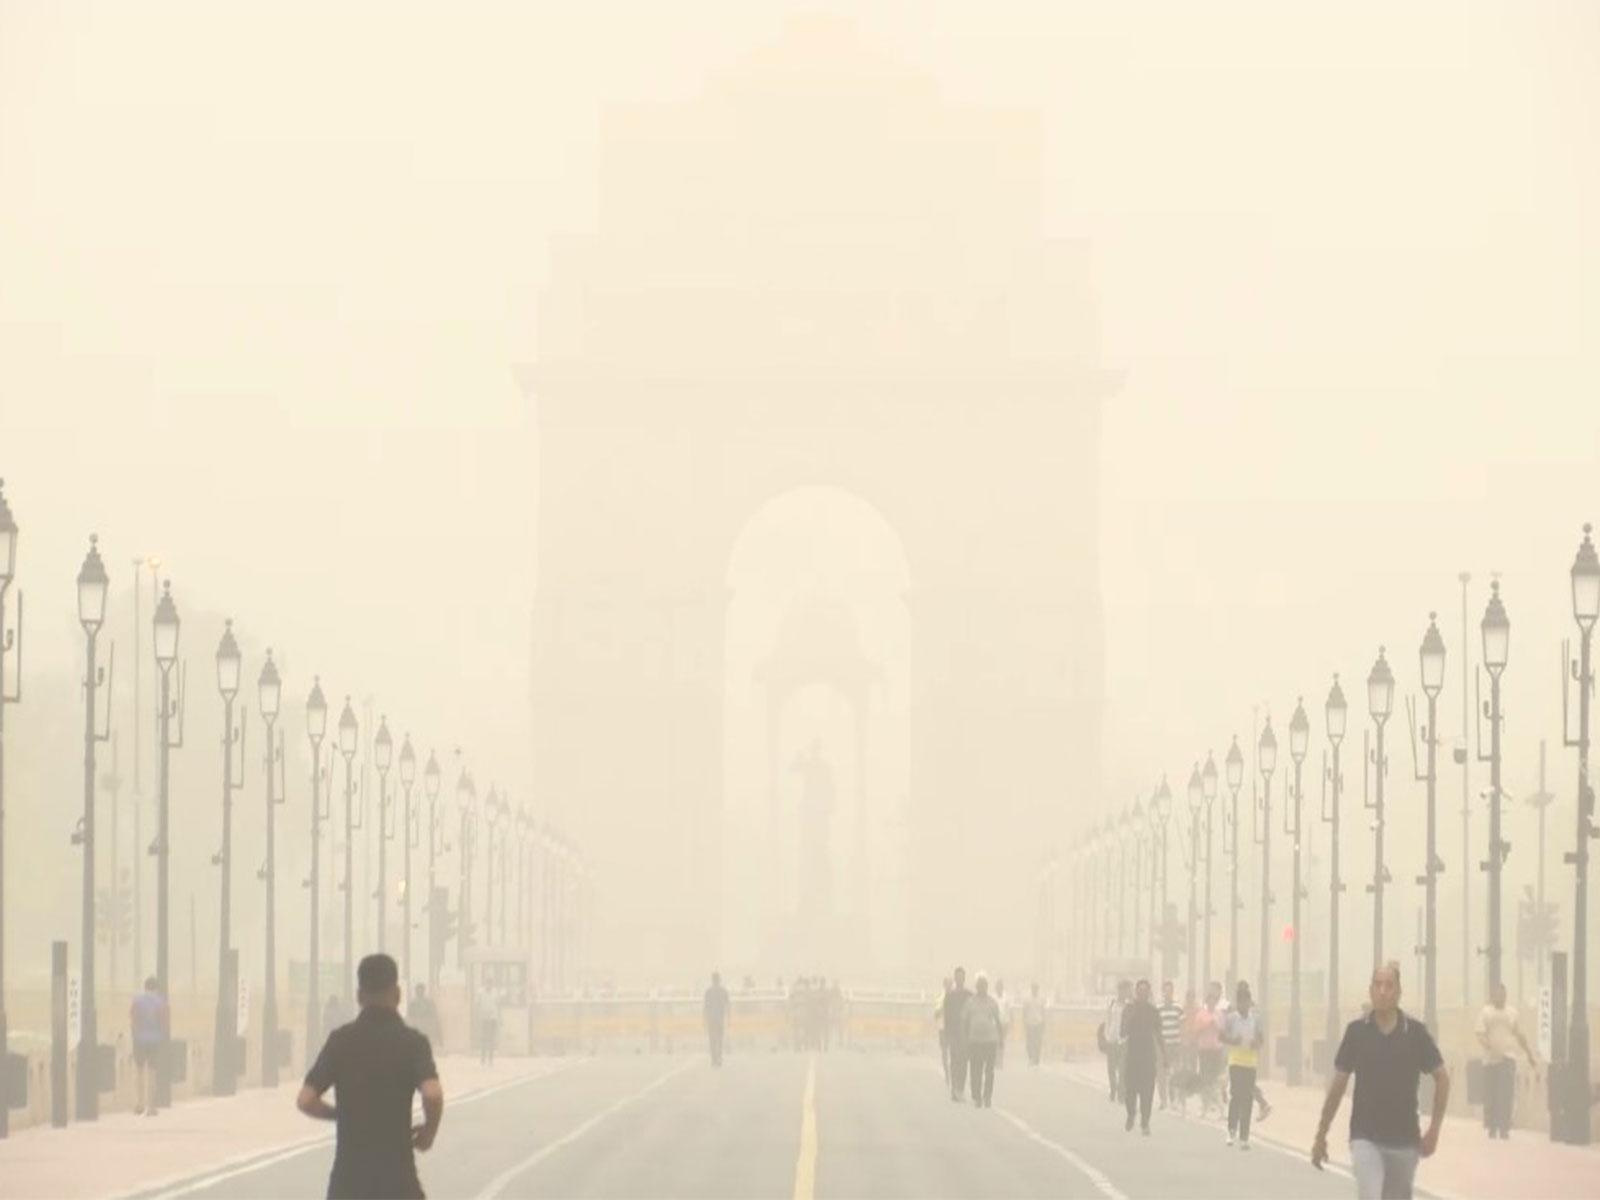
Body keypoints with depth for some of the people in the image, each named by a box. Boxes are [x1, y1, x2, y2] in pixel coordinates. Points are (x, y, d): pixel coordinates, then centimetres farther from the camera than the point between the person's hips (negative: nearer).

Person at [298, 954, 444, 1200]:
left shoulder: (341, 1039, 1)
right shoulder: (412, 1041, -6)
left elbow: (306, 1100, -6)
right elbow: (433, 1095, -23)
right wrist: (429, 1131, -3)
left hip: (349, 1173, 2)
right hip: (396, 1173, -2)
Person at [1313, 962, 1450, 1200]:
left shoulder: (1416, 1032, -4)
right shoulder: (1356, 1031, -4)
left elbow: (1442, 1077, 5)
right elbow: (1338, 1084, 4)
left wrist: (1434, 1129, -1)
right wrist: (1321, 1135, 6)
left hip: (1405, 1140, 2)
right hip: (1365, 1138, -2)